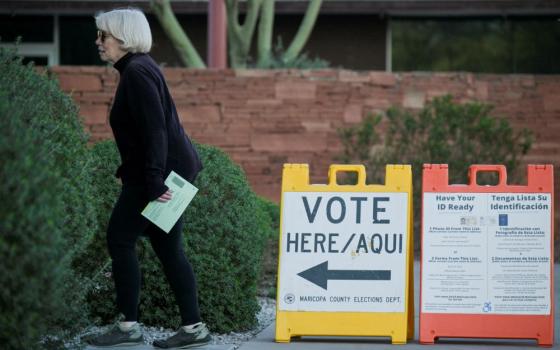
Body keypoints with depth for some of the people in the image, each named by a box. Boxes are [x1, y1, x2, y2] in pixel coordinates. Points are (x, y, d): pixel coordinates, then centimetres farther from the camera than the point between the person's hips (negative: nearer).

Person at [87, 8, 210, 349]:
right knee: (168, 249, 10)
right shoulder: (138, 68, 16)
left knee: (120, 239, -3)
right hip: (172, 170, 10)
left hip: (159, 171, -10)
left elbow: (154, 129, -22)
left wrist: (154, 180, -25)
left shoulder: (137, 72, -15)